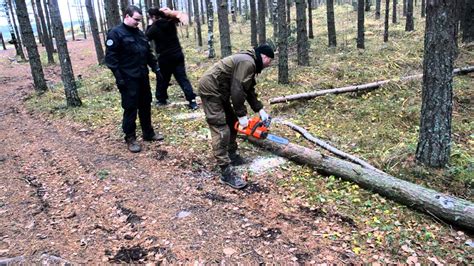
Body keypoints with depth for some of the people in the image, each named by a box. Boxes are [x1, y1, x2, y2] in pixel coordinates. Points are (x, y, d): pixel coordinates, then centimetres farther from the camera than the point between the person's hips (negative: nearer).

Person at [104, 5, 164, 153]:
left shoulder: (140, 33, 14)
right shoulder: (116, 33, -8)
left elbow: (148, 53, 22)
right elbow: (110, 57, -13)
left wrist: (156, 68, 14)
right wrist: (118, 77, -18)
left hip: (143, 77, 7)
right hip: (128, 79, -7)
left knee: (145, 106, 15)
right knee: (130, 108, -2)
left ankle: (148, 133, 28)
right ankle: (130, 138, 10)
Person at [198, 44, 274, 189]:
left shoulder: (250, 63, 14)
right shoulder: (247, 63, -20)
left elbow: (249, 90, 18)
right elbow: (237, 91, -23)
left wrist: (260, 110, 12)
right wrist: (242, 115, -15)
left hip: (219, 91, 11)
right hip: (210, 90, -11)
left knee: (232, 122, 18)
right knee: (221, 131, -13)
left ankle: (231, 155, 32)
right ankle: (226, 172, -12)